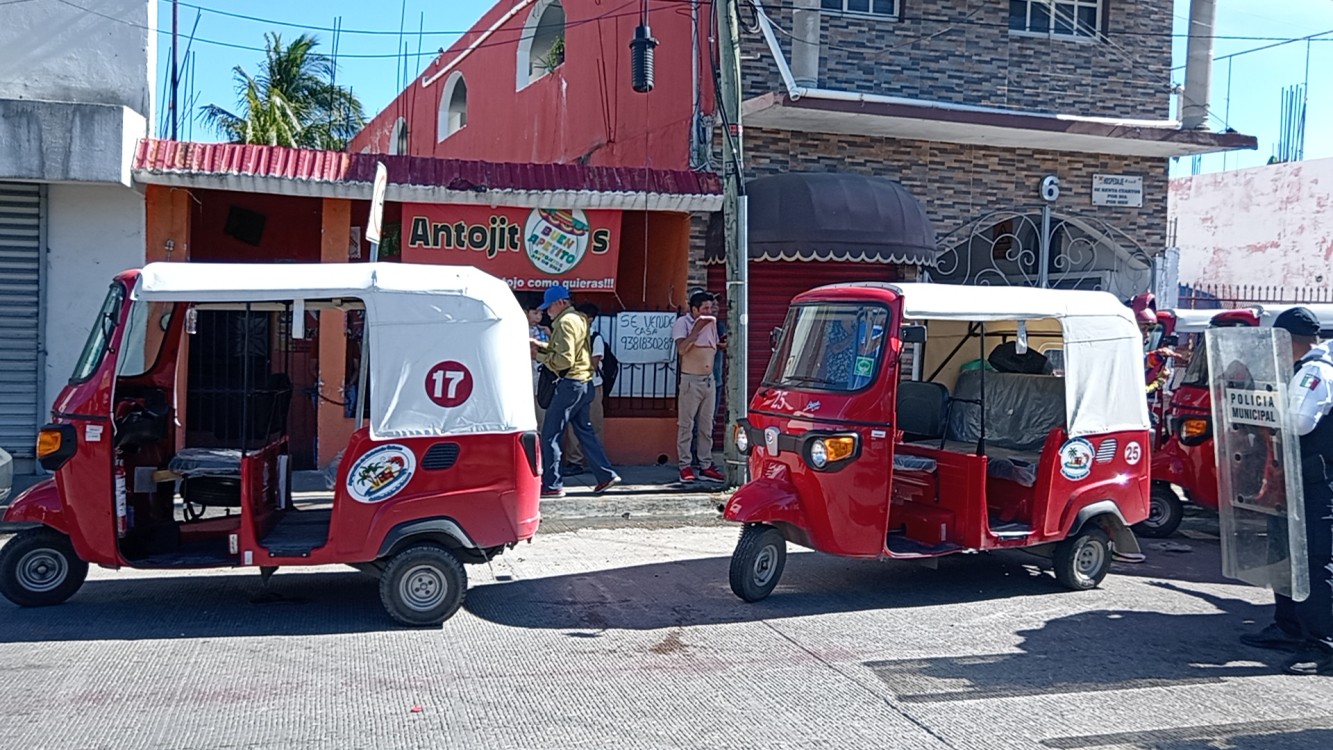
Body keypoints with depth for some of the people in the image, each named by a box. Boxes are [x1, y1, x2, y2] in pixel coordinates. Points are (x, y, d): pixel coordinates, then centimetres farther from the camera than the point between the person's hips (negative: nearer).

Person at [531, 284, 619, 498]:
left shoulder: (566, 322, -14)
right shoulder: (578, 319, 16)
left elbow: (564, 360, -21)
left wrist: (539, 356, -10)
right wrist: (541, 345, 11)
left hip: (571, 384, -10)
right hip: (584, 383, 10)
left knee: (550, 435, -4)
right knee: (584, 431, 17)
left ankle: (551, 485, -2)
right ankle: (606, 474, 16)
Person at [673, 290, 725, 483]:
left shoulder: (712, 322, 11)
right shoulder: (682, 323, -7)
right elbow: (681, 349, -21)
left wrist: (723, 343, 5)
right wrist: (697, 329, -21)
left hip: (709, 380, 6)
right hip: (691, 380, -6)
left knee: (707, 425, 9)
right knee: (686, 425, -2)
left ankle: (706, 465, 14)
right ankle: (685, 466, 3)